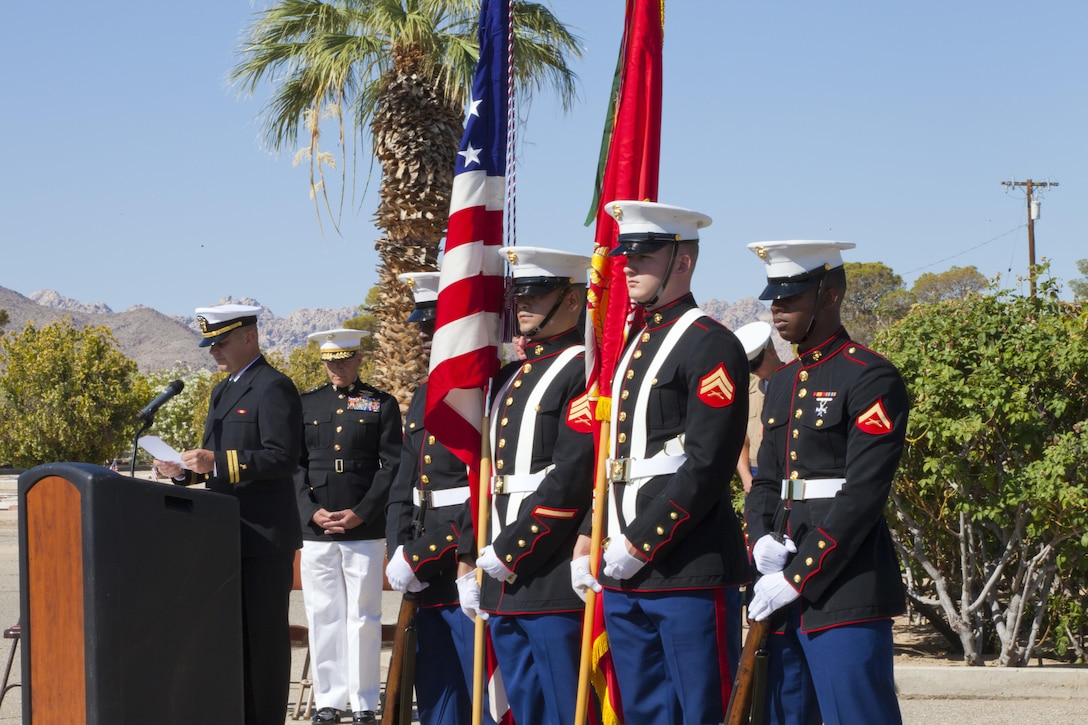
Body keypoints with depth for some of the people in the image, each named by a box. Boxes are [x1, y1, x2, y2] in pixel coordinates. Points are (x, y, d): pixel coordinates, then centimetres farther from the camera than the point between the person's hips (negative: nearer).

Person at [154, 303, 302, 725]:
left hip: (263, 536, -9)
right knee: (232, 632, 12)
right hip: (228, 534, 9)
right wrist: (186, 471, 7)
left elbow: (283, 458, -19)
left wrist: (217, 462, -25)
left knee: (264, 634, -5)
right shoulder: (224, 391, 19)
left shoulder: (273, 388, -10)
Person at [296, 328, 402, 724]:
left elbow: (392, 466, 0)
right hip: (315, 530, 2)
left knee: (363, 617, 1)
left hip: (365, 529, -2)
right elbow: (295, 465, 8)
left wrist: (360, 514, -9)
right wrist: (312, 511, -6)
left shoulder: (382, 404, 5)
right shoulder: (306, 404, 11)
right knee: (323, 616, 4)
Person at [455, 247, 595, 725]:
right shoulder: (510, 379, 20)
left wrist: (509, 551, -16)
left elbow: (572, 479, -19)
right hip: (503, 584, 9)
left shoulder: (584, 372, -10)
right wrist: (469, 561, 16)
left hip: (554, 582, -9)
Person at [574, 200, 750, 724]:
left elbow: (706, 466, -16)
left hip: (691, 572, -8)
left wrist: (638, 545, -16)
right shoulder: (629, 348, 18)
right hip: (625, 574, 8)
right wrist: (591, 536, 10)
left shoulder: (712, 348, -9)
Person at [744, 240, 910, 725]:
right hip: (784, 593, 8)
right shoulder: (783, 383, 17)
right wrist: (761, 540, -1)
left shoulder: (872, 380, -9)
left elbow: (862, 495, -15)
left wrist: (796, 577, -15)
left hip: (845, 589, -8)